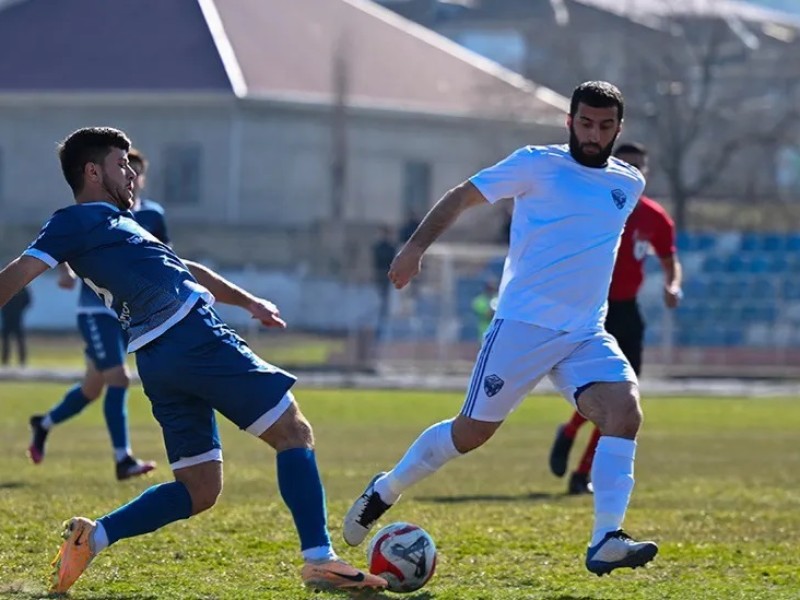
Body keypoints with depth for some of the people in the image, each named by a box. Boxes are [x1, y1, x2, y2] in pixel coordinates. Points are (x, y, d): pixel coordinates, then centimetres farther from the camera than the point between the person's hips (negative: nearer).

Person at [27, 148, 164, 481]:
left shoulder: (153, 215, 5)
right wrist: (65, 271, -24)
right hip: (96, 310, -6)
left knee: (93, 387, 14)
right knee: (118, 377, -19)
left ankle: (44, 424, 40)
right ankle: (122, 459, -17)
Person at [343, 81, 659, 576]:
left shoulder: (630, 184, 12)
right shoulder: (538, 165, -4)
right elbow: (463, 197, -1)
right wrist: (417, 245, -13)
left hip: (587, 334, 4)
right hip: (523, 325, -4)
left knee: (625, 407, -21)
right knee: (473, 431, 1)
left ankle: (606, 542, -26)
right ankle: (384, 492, 26)